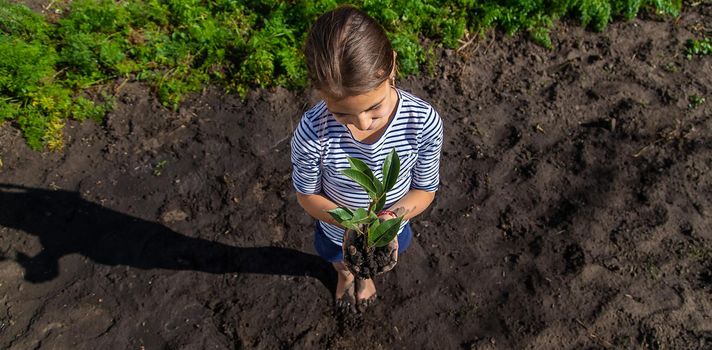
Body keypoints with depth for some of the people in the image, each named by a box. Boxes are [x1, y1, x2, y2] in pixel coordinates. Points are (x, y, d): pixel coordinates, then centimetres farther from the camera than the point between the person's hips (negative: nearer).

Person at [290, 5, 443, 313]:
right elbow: (307, 195, -19)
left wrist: (390, 217, -37)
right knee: (339, 260, 36)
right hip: (337, 230, 0)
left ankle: (366, 275, 75)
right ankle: (345, 276, 75)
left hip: (392, 228, 1)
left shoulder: (424, 122, -36)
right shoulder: (311, 134, -39)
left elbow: (425, 189, -19)